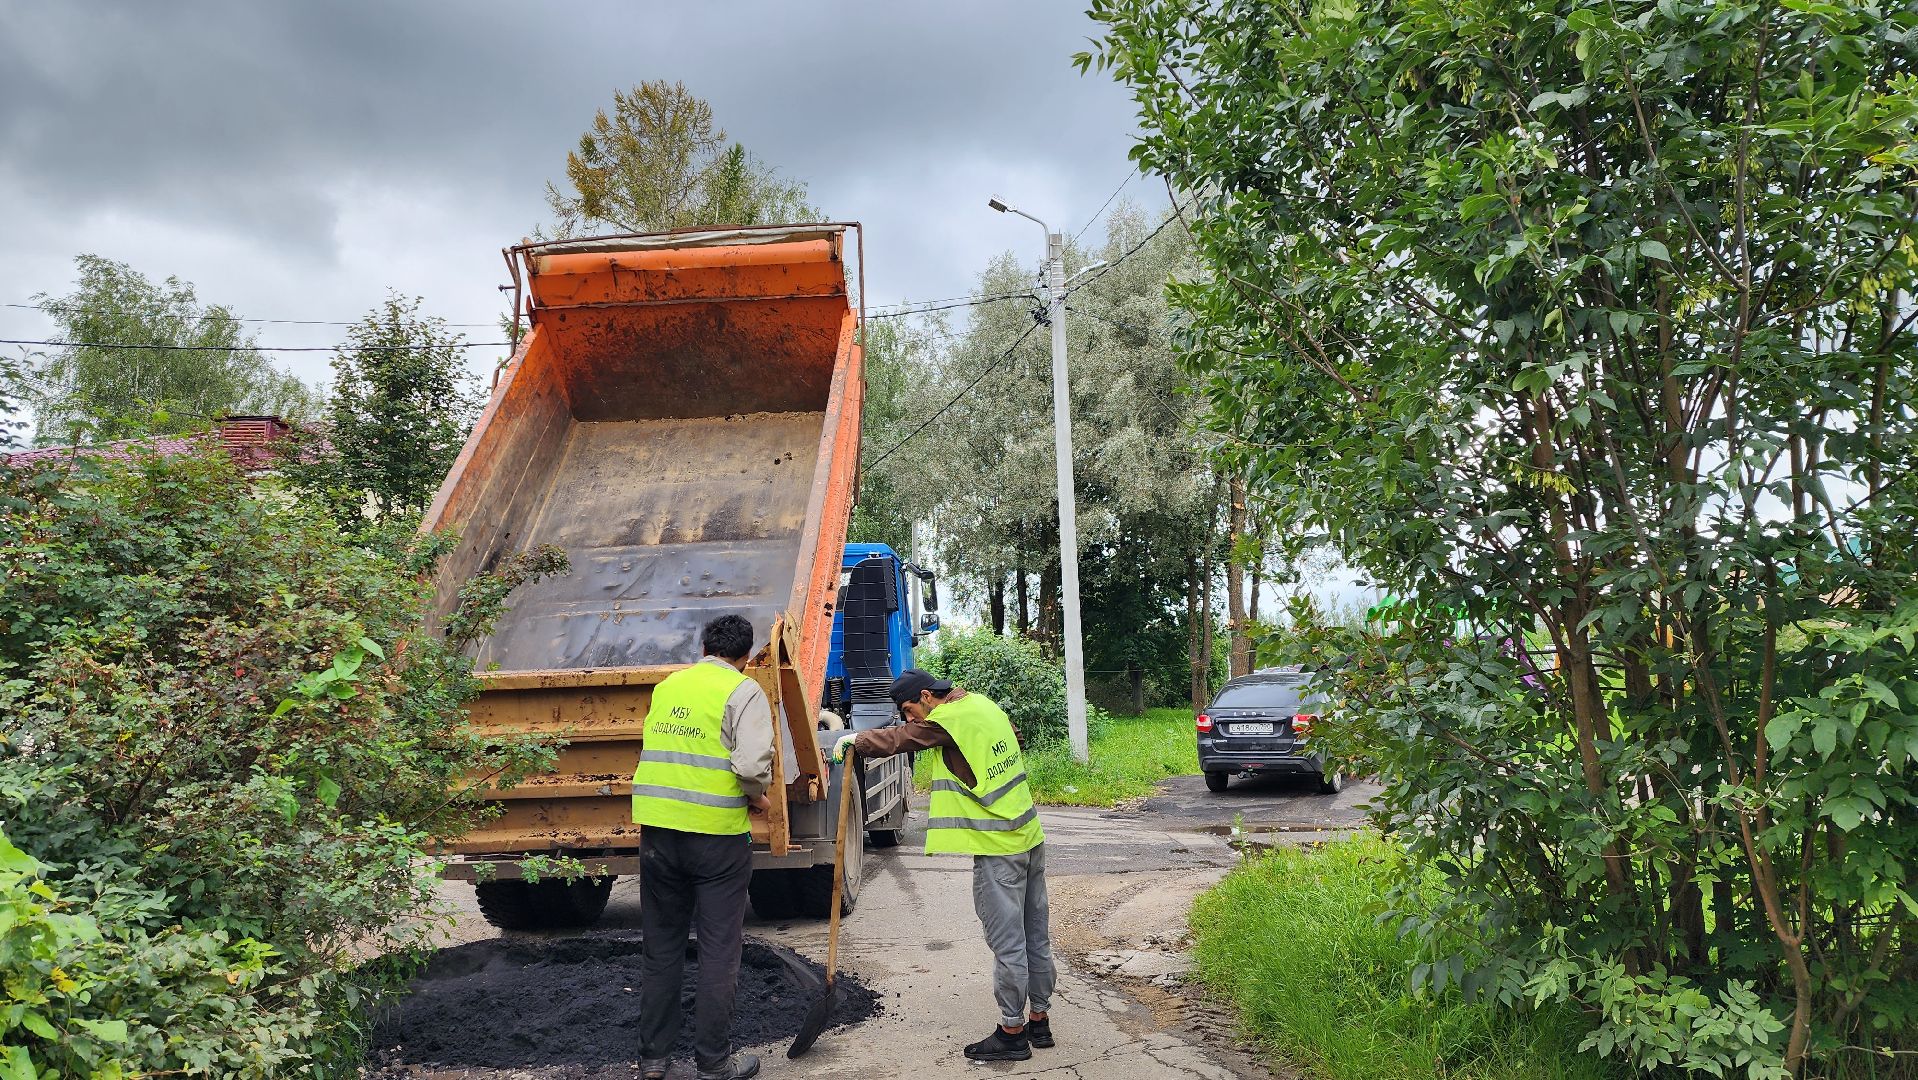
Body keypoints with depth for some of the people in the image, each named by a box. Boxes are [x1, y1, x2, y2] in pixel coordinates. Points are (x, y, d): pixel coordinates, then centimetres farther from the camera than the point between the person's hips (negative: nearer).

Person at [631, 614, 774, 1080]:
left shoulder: (666, 687, 12)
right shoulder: (744, 692, -7)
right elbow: (752, 763, -19)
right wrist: (757, 796, -1)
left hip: (657, 831, 5)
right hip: (718, 835, -5)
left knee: (661, 949, 16)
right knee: (719, 953, 6)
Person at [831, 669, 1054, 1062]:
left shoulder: (946, 720, -14)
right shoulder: (984, 704, 11)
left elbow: (896, 739, -10)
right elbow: (1013, 736, 27)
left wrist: (853, 740, 7)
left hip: (998, 850, -9)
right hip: (1030, 838, 9)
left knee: (1007, 943, 0)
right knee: (1036, 936, 14)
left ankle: (1012, 1032, 9)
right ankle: (1039, 1021, 25)